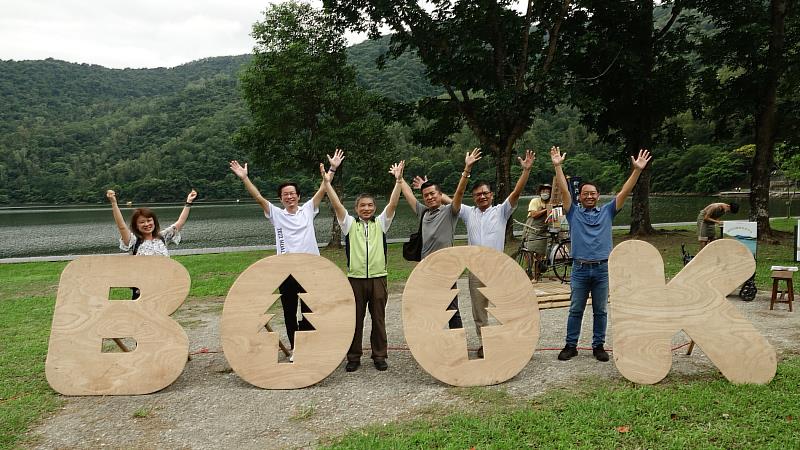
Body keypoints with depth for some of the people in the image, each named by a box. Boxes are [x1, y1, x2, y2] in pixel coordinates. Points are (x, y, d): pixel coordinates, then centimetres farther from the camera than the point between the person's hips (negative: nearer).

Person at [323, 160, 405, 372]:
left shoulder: (381, 223, 9)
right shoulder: (349, 224, 7)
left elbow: (392, 204, -2)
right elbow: (337, 205, -3)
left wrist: (398, 180, -10)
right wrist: (327, 182, -10)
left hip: (378, 278, 0)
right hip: (356, 278, 0)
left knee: (378, 319, 7)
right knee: (355, 319, 6)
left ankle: (379, 355, 18)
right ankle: (354, 357, 17)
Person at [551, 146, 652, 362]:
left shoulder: (607, 212, 9)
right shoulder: (574, 213, 5)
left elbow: (625, 192, 1)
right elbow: (564, 190, -4)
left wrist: (637, 170, -8)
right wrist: (557, 166, -14)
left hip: (602, 269, 1)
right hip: (580, 269, -1)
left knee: (601, 311, 9)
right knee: (575, 310, 7)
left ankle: (598, 346, 20)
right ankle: (571, 345, 15)